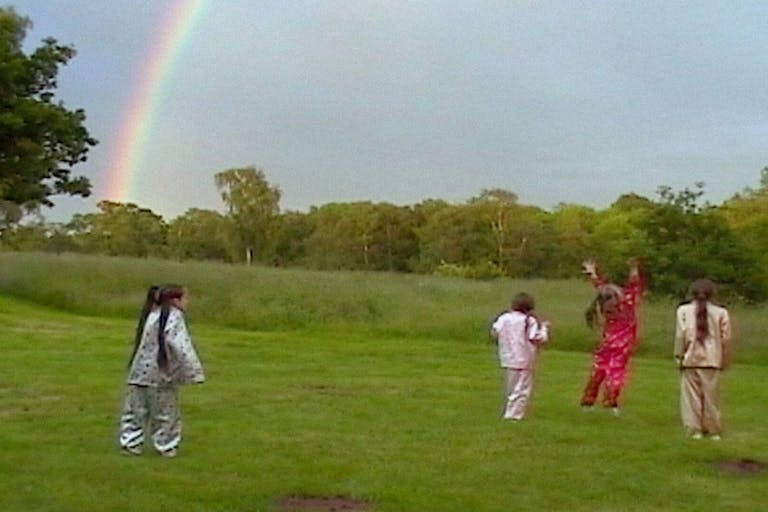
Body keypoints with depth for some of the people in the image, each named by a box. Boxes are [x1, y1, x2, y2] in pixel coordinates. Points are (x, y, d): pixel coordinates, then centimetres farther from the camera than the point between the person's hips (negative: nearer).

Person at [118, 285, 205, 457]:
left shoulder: (152, 315, 11)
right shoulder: (174, 318, -13)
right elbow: (180, 346, -23)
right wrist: (192, 371, -22)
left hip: (141, 371, 6)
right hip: (161, 374, -6)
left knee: (136, 410, 13)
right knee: (165, 413, 8)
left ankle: (130, 443, 15)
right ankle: (167, 446, 15)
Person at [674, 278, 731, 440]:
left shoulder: (684, 310, -1)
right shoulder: (720, 312, 1)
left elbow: (681, 335, -5)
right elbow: (726, 338, 3)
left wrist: (679, 356, 2)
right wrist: (725, 360, 12)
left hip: (691, 360, -1)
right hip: (712, 360, 1)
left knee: (692, 395, 6)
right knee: (711, 396, 8)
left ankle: (695, 429, 7)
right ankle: (713, 430, 14)